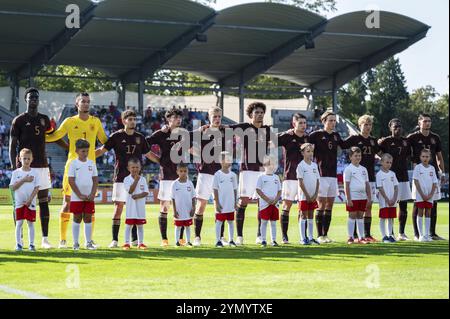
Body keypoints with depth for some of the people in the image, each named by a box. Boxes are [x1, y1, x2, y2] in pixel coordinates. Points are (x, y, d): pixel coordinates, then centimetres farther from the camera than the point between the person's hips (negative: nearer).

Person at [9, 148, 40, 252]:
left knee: (30, 223, 2)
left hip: (31, 202, 0)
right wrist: (24, 180, -15)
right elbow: (12, 187, -7)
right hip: (19, 202, 0)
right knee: (19, 223, -1)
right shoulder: (16, 172, 2)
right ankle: (18, 244, 1)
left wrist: (30, 199, -13)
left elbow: (36, 188, -2)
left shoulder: (35, 173, 2)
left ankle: (31, 244, 6)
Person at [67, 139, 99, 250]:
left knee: (88, 219, 4)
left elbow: (95, 180, 7)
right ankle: (76, 243, 7)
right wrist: (80, 195, -12)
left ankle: (88, 242, 7)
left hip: (89, 197, 3)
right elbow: (71, 181, -7)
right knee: (77, 219, 2)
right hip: (76, 197, -3)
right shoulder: (73, 164, -4)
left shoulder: (91, 163, 6)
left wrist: (93, 194, -5)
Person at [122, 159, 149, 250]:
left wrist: (138, 196, -19)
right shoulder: (127, 179, -3)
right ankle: (127, 243, 2)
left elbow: (146, 193, -2)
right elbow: (130, 191, -17)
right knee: (129, 225, -1)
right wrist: (136, 180, -18)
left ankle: (140, 243, 14)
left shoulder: (143, 179, 4)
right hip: (131, 206, -3)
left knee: (140, 225, 8)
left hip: (140, 206, 3)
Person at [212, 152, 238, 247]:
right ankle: (218, 241, 6)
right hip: (221, 204, -5)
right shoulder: (218, 175, -6)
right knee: (219, 222, 1)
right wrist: (217, 203, -11)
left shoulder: (233, 175, 7)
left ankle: (231, 240, 17)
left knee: (231, 222, 9)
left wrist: (235, 202, 8)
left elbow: (235, 189, 12)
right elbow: (215, 190, -7)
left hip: (230, 204, 5)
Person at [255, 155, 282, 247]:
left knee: (273, 222, 6)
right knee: (264, 222, -2)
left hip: (275, 204, 4)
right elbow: (258, 190, -6)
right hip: (264, 204, -4)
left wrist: (276, 200, -4)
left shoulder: (276, 177, 13)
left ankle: (274, 240, 10)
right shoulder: (261, 177, -1)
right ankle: (263, 240, 2)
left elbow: (279, 191, 13)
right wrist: (268, 199, -13)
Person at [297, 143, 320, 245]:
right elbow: (300, 182, -11)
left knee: (311, 215, 9)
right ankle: (303, 238, 1)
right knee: (303, 216, -1)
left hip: (313, 196, 5)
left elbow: (317, 181, 8)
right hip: (304, 196, -5)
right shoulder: (301, 165, -8)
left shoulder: (314, 165, 8)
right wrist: (307, 195, -13)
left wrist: (316, 194, -2)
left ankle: (311, 238, 13)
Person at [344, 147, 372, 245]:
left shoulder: (363, 169, 14)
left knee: (360, 216, 8)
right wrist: (348, 199, -13)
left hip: (363, 197, 5)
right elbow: (346, 185, -7)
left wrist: (369, 198, 8)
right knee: (352, 216, -2)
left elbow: (367, 184, 15)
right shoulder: (348, 169, -3)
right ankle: (350, 238, 3)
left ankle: (361, 237, 11)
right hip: (353, 197, -5)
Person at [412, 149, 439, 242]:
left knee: (428, 214, 4)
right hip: (420, 195, -3)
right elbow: (416, 182, -7)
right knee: (420, 213, -1)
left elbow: (435, 183, 6)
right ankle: (421, 235, 1)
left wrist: (431, 194, -7)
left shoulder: (432, 168, 6)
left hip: (430, 195, 3)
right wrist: (422, 194, -13)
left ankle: (427, 235, 7)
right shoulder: (418, 167, -3)